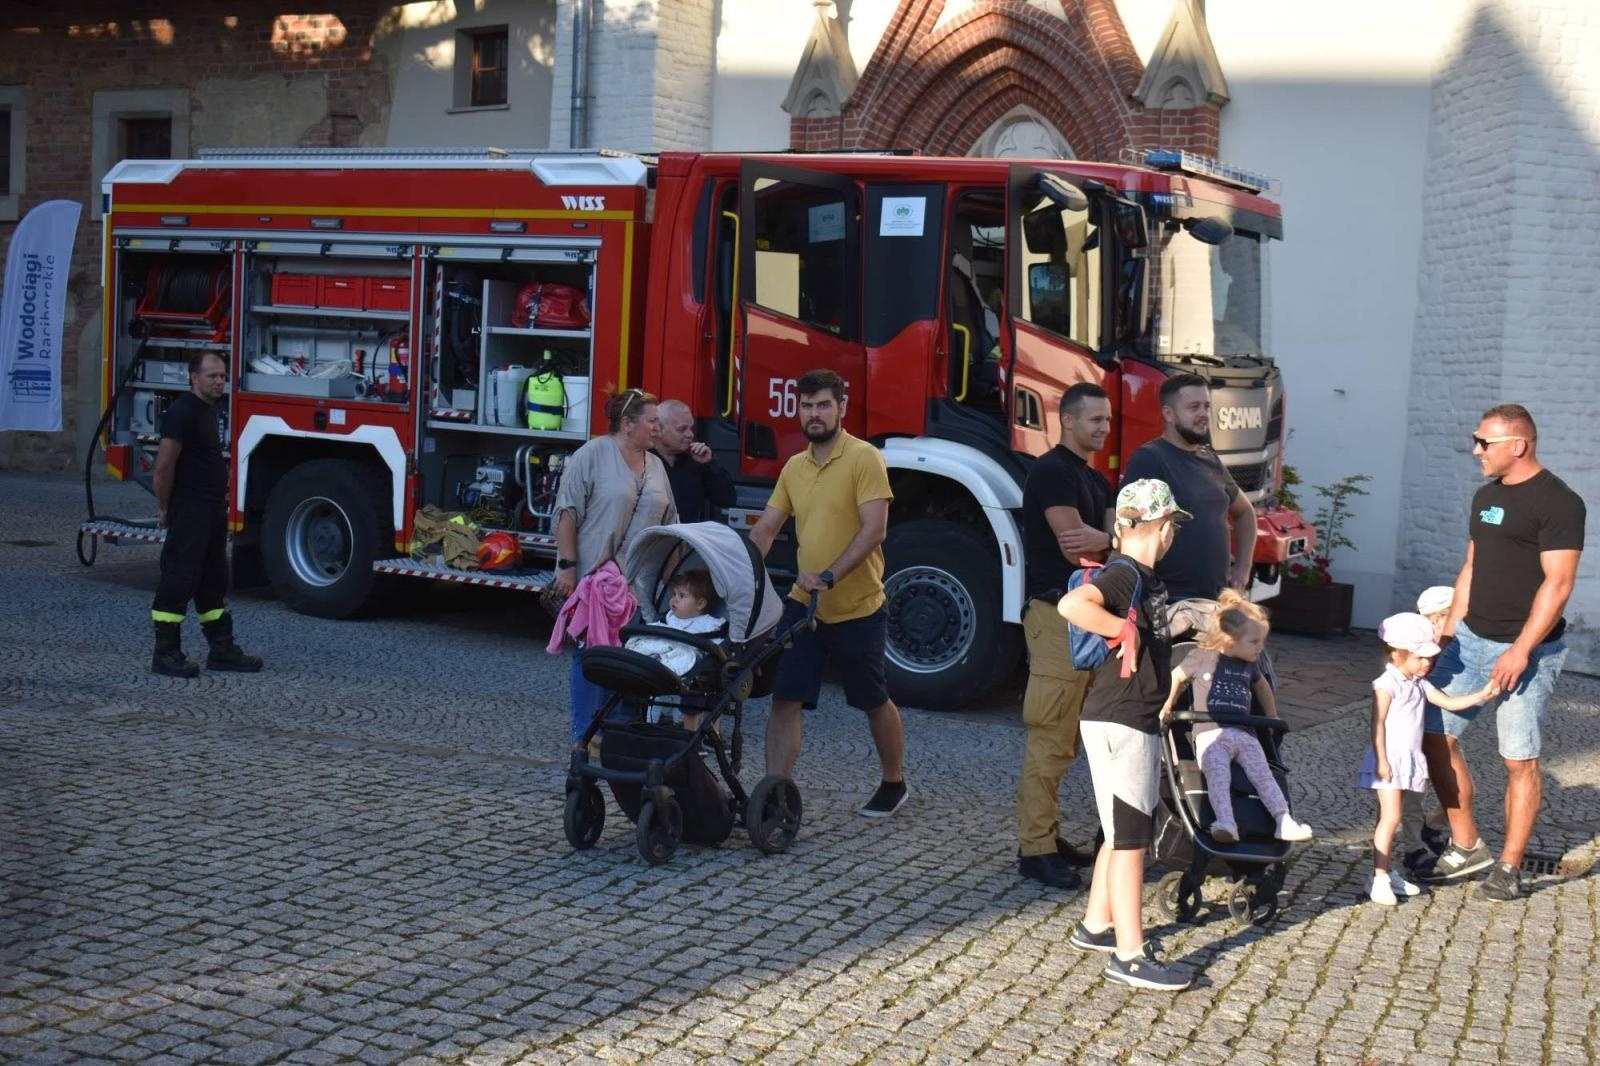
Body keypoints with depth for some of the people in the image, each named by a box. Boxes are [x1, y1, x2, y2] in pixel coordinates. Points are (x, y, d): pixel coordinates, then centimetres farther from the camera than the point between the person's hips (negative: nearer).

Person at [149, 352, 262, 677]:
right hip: (188, 513, -10)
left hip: (214, 511, 10)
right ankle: (166, 653, 0)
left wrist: (222, 499, 18)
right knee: (179, 578, -5)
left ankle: (221, 649, 18)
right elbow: (164, 465, -18)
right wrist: (164, 508, -12)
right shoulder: (182, 412, -15)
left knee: (214, 580, 13)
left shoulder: (216, 412, 14)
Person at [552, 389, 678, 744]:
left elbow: (668, 523, 17)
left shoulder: (656, 466, 13)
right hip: (593, 577, -6)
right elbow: (567, 512, -10)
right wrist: (567, 566, -15)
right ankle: (584, 734, 7)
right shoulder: (592, 455, -6)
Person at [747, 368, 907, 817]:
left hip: (857, 609, -5)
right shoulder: (794, 467, 9)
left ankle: (893, 784, 32)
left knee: (875, 702, 12)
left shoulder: (864, 458, -12)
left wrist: (829, 576, -30)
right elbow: (764, 530, 12)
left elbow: (874, 530, -21)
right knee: (785, 699, -3)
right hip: (803, 604, 5)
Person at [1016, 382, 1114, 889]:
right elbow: (1076, 548, -18)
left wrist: (1097, 541, -14)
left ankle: (1047, 834, 19)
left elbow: (1110, 539, 8)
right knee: (1050, 737, -9)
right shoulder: (1052, 472, -10)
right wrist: (1110, 542, 0)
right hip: (1058, 613, -9)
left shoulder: (1095, 480, 19)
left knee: (1064, 737, 12)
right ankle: (1035, 848, -5)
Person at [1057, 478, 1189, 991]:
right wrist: (1125, 631, -26)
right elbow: (1072, 605, -36)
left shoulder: (1146, 577, 11)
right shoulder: (1124, 574, -18)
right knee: (1129, 836, -5)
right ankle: (1129, 956, 0)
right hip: (1118, 724, -10)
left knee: (1125, 831, 19)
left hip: (1139, 722, 10)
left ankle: (1095, 927, 31)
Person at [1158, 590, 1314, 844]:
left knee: (1264, 776, -9)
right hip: (1211, 734, -5)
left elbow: (1262, 686, 39)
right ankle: (1225, 823, -41)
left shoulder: (1251, 664, 18)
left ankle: (1284, 822, -15)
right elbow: (1176, 677, 16)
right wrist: (1166, 708, 15)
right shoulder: (1203, 657, 3)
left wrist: (1272, 717, 38)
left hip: (1245, 734, 5)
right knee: (1218, 777, -27)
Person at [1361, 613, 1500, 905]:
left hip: (1409, 761, 8)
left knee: (1389, 818, 14)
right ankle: (1378, 878, -10)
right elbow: (1378, 724, -15)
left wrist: (1482, 695, 3)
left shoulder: (1419, 685, 13)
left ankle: (1386, 872, 20)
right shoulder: (1387, 684, -12)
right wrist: (1382, 760, -19)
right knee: (1390, 817, -12)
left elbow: (1449, 703, 15)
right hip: (1389, 761, -8)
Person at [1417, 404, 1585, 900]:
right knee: (1435, 736, 5)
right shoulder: (1486, 496, 14)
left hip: (1525, 651, -8)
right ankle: (1467, 848, 18)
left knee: (1519, 761, -1)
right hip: (1471, 639, 8)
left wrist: (1521, 650, -21)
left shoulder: (1557, 502, -12)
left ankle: (1509, 869, 11)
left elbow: (1557, 584, -17)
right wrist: (1448, 633, 14)